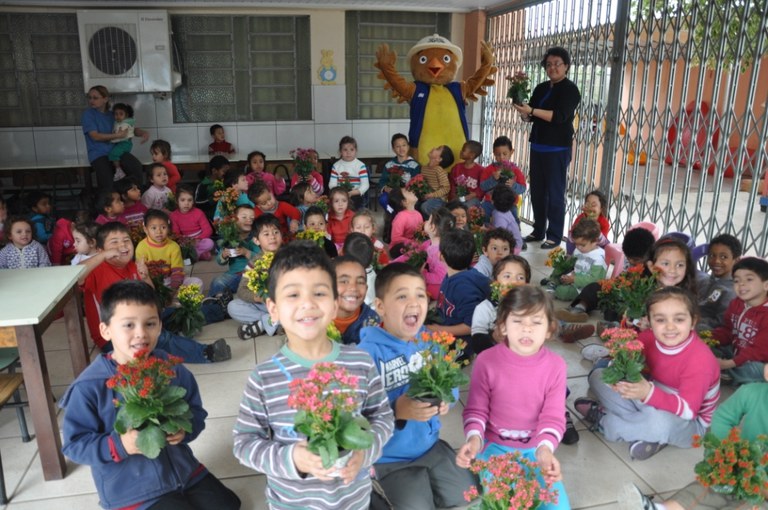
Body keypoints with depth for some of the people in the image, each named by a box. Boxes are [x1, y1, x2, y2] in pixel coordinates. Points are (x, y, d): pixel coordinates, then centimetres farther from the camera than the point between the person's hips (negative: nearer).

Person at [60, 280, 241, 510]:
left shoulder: (172, 368, -6)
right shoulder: (90, 386, -16)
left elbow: (196, 412, 5)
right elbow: (74, 444, -12)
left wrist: (184, 428, -17)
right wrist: (119, 446, -27)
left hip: (183, 470, 5)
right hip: (131, 489, -4)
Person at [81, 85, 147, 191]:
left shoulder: (112, 115, 17)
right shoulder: (88, 114, 3)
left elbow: (131, 129, 18)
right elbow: (95, 136, -7)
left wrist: (144, 133, -4)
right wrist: (117, 135, -13)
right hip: (99, 154, -3)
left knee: (137, 167, -29)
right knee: (107, 184, -29)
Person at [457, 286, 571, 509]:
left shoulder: (556, 366, -10)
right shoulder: (486, 361, -14)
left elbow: (553, 416, -11)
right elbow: (476, 410, -6)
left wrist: (545, 448, -30)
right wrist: (474, 437, -26)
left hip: (536, 448, 2)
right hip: (496, 446, -2)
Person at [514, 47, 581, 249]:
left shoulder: (570, 89, -5)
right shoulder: (541, 88, 14)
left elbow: (560, 116, -20)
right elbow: (530, 117, 13)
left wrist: (532, 110, -25)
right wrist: (524, 113, -10)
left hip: (558, 149, -7)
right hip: (538, 146, 7)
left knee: (555, 193, -3)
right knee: (537, 191, 10)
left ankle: (555, 236, 4)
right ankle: (539, 231, 21)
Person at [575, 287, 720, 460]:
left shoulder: (700, 359, -29)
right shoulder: (648, 338, -14)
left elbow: (688, 410, -32)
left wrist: (649, 393, -47)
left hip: (688, 422, -6)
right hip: (652, 402, 6)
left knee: (659, 421, -42)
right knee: (598, 376, -4)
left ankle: (603, 421, -12)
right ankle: (644, 429, -17)